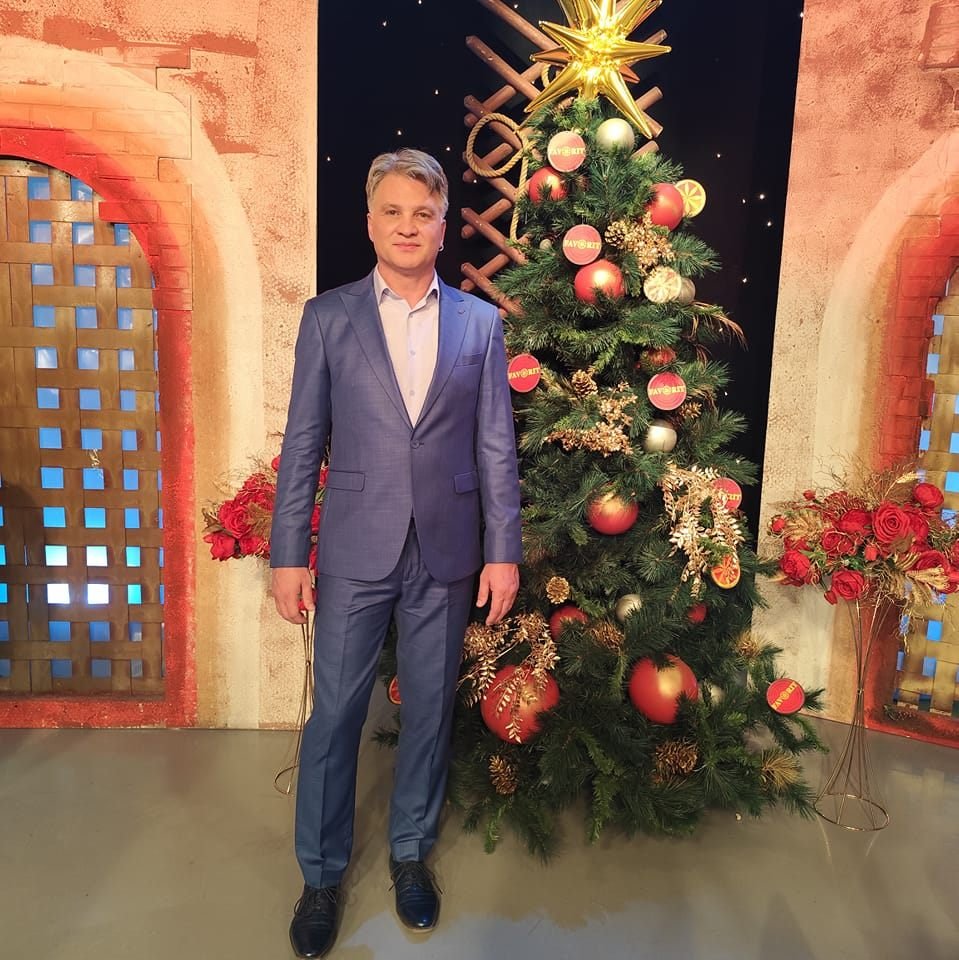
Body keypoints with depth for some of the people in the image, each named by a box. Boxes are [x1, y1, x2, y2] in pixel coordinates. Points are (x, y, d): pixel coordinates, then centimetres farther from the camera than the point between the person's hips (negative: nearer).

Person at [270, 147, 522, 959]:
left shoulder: (480, 323, 4)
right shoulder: (328, 316, 2)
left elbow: (496, 446, 2)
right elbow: (302, 443, 0)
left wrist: (503, 552, -2)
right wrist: (288, 555, -3)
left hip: (446, 553, 1)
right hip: (355, 550, 0)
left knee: (429, 709, 13)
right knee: (334, 713, 7)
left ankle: (411, 853, 34)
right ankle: (322, 874, 28)